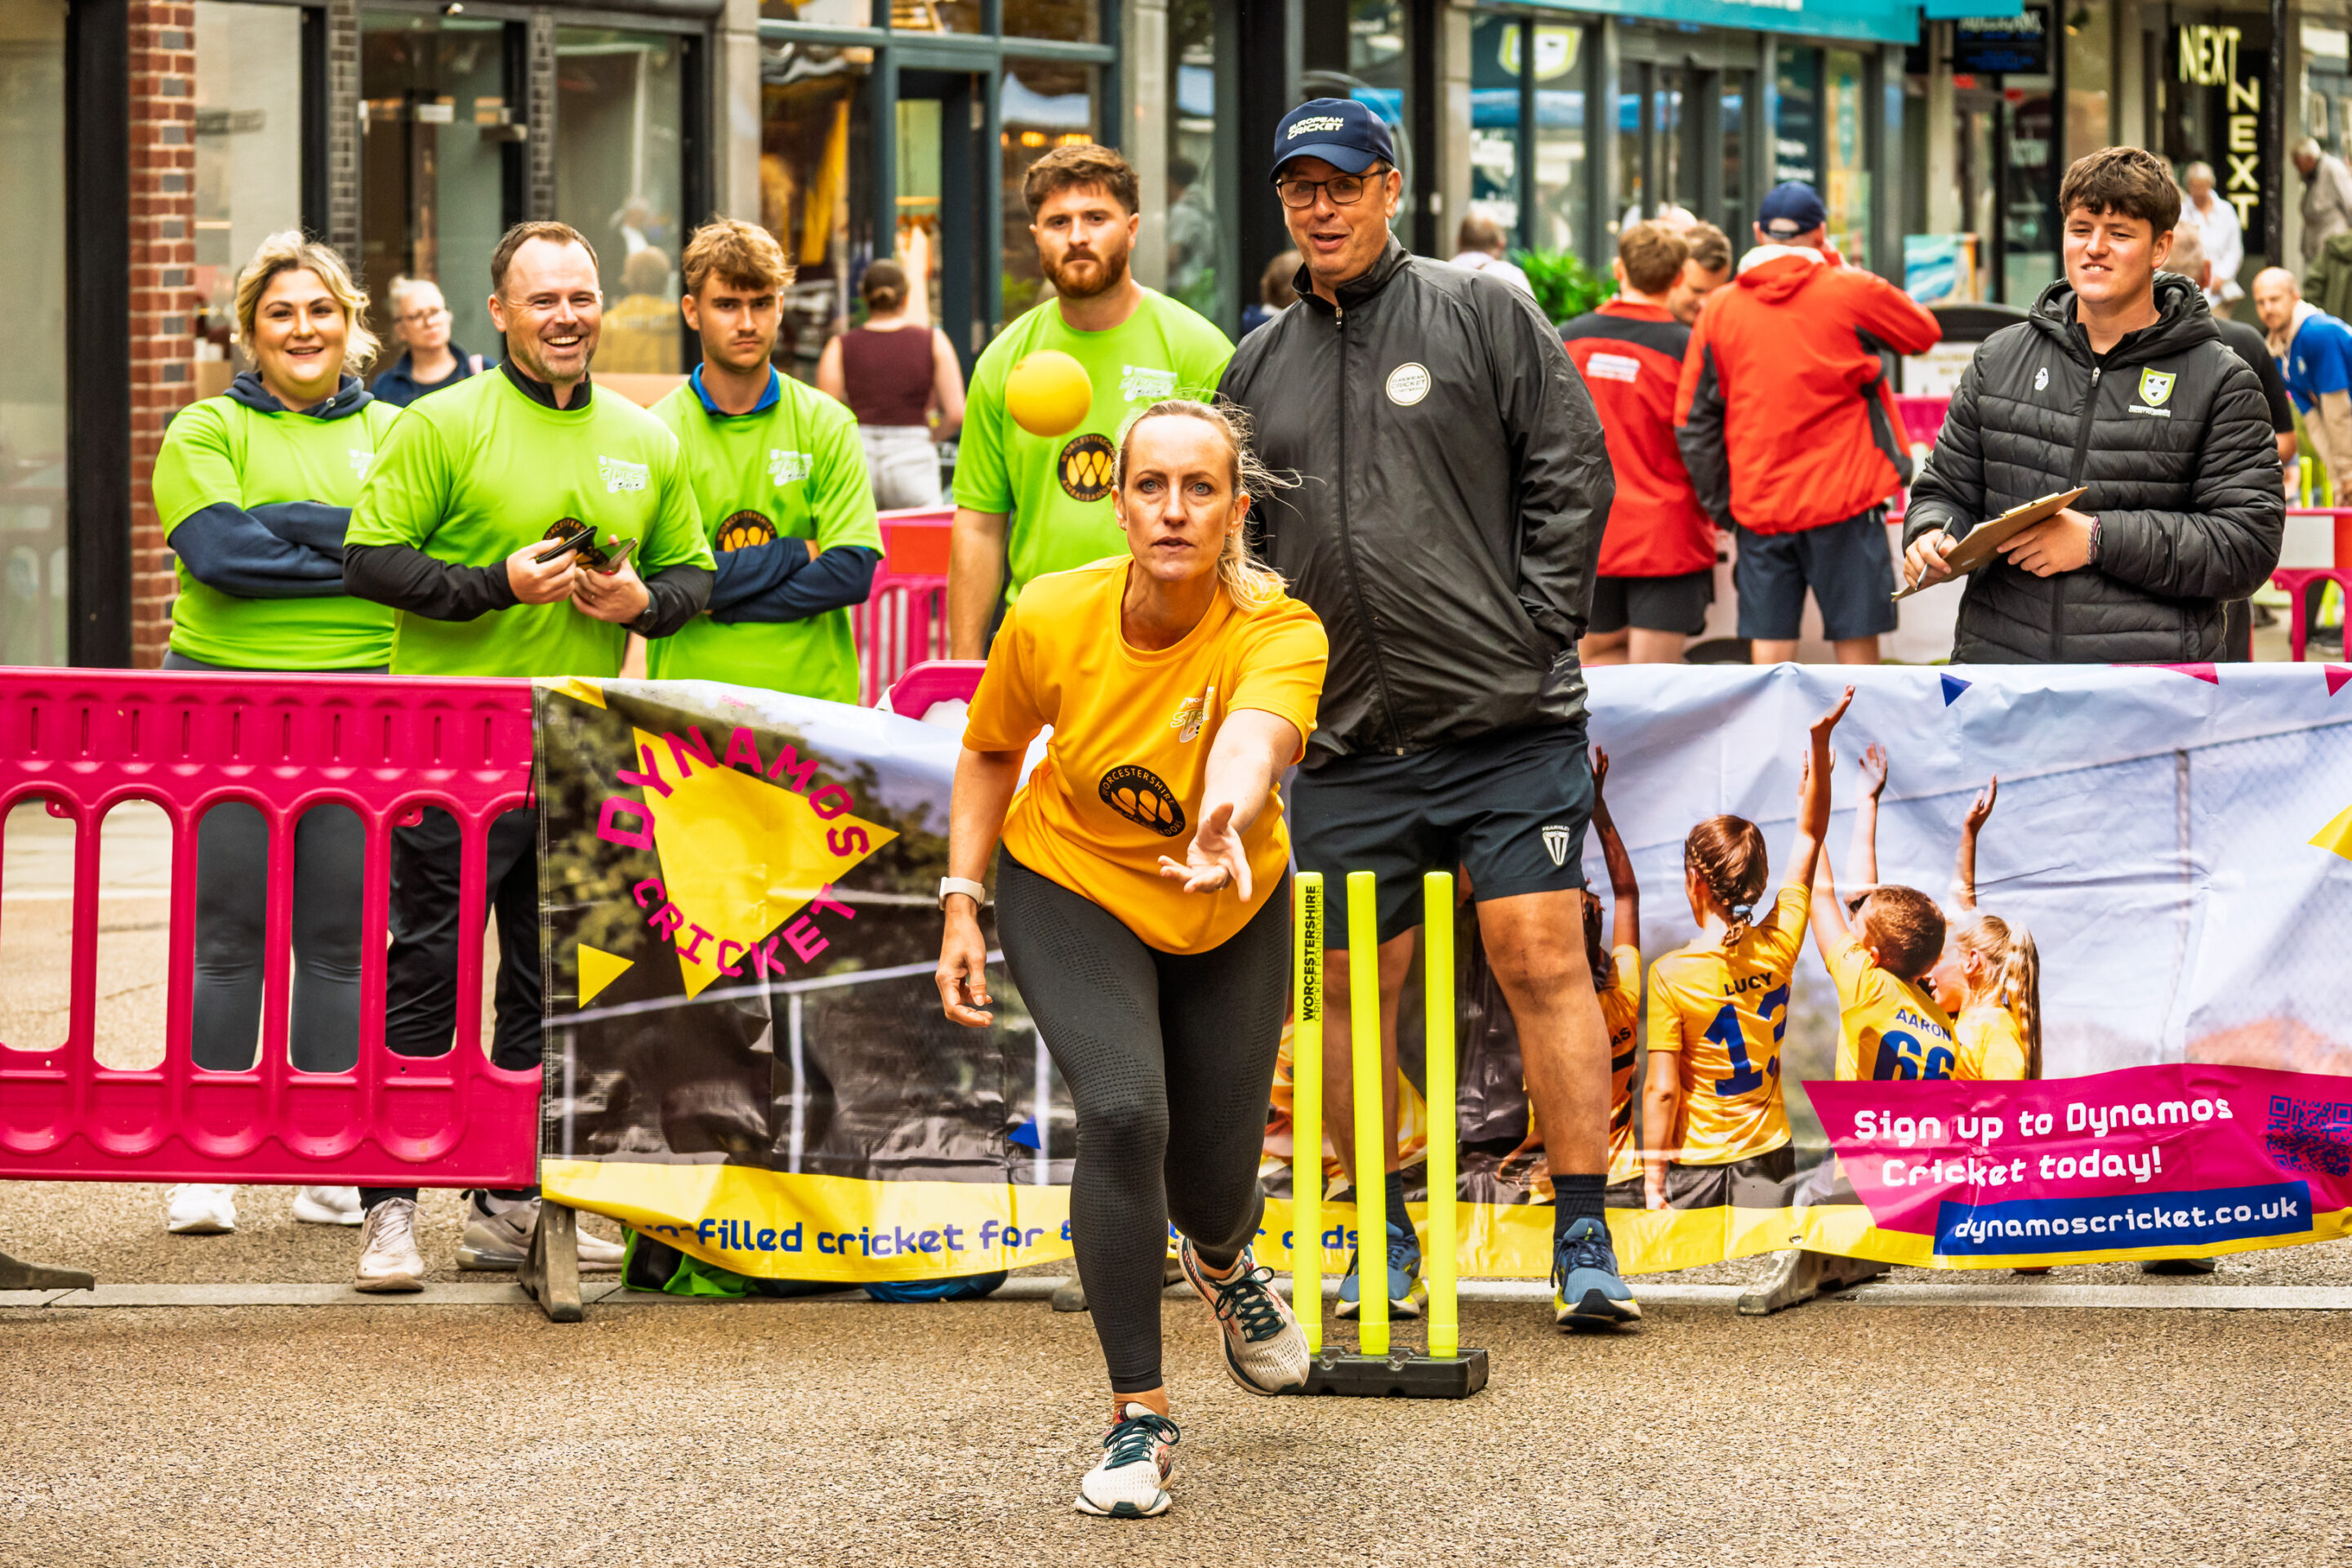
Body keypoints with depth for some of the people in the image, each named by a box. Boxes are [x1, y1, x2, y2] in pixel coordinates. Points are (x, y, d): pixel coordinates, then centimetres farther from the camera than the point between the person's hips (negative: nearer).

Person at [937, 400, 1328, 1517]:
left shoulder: (1278, 633, -29)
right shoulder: (1051, 618, -22)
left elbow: (1253, 736, -52)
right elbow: (990, 751, -1)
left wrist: (1226, 819, -73)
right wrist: (963, 902, -8)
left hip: (1229, 912, 1)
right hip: (1072, 891, 0)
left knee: (1215, 1179, 5)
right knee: (1123, 1112, -25)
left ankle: (1223, 1261, 48)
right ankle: (1139, 1417, -12)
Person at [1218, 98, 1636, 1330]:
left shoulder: (1486, 316, 2)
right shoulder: (1258, 367, 14)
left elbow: (1573, 475, 0)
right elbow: (1235, 542, 20)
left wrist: (1537, 630, -6)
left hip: (1508, 722, -4)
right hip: (1348, 743, 4)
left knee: (1544, 961, -9)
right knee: (1353, 987, 5)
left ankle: (1585, 1242, -6)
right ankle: (1384, 1239, 18)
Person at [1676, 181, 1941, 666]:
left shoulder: (1719, 312, 4)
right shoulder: (1852, 293, -4)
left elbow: (1693, 423, 3)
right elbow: (1924, 333, 13)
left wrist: (1721, 504, 12)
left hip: (1758, 508, 2)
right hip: (1844, 499, -2)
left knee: (1769, 656, 2)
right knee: (1856, 645, 3)